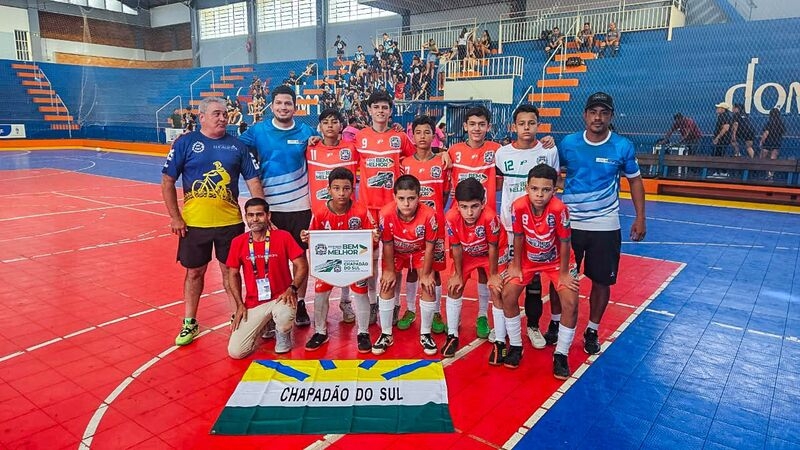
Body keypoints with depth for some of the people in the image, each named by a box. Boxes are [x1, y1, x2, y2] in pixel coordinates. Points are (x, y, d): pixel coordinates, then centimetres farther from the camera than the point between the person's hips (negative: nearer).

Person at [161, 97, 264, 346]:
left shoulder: (237, 145, 3)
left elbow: (253, 181, 5)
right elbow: (167, 181, -1)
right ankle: (189, 322, 27)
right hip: (194, 223, -1)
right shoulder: (185, 143, -2)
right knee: (194, 272, 11)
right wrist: (175, 217, -5)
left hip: (230, 222, 1)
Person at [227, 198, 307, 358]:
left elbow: (302, 266, -5)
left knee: (285, 317, -39)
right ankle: (265, 326, 22)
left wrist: (292, 289, -21)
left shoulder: (283, 237, -7)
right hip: (253, 304, 3)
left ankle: (283, 335, 2)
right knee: (235, 352, -9)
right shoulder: (238, 242, -1)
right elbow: (233, 275, 9)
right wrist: (240, 305, 1)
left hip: (280, 298, -2)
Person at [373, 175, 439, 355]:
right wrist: (390, 271, -10)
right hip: (396, 253, 1)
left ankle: (425, 334, 10)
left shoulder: (428, 214, -35)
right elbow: (387, 244, -18)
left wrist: (426, 274, -13)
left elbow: (429, 246, -20)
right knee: (387, 285, -7)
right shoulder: (386, 214, -33)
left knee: (428, 287, -10)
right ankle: (386, 335, 9)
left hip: (420, 252, 0)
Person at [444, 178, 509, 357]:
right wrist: (458, 275, -8)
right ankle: (452, 336, 7)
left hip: (493, 252, -2)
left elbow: (493, 247, -24)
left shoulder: (490, 216, -40)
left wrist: (493, 275, -13)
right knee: (454, 287, -4)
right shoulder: (451, 217, -34)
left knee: (497, 290, -10)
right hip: (467, 253, 2)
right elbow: (456, 247, -17)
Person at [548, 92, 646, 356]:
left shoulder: (623, 147, -5)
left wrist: (640, 217, 2)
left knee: (601, 281, 7)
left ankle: (592, 331, 26)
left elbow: (635, 180, 7)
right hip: (568, 222, 1)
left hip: (605, 226, 0)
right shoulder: (568, 143, -4)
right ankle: (555, 323, 29)